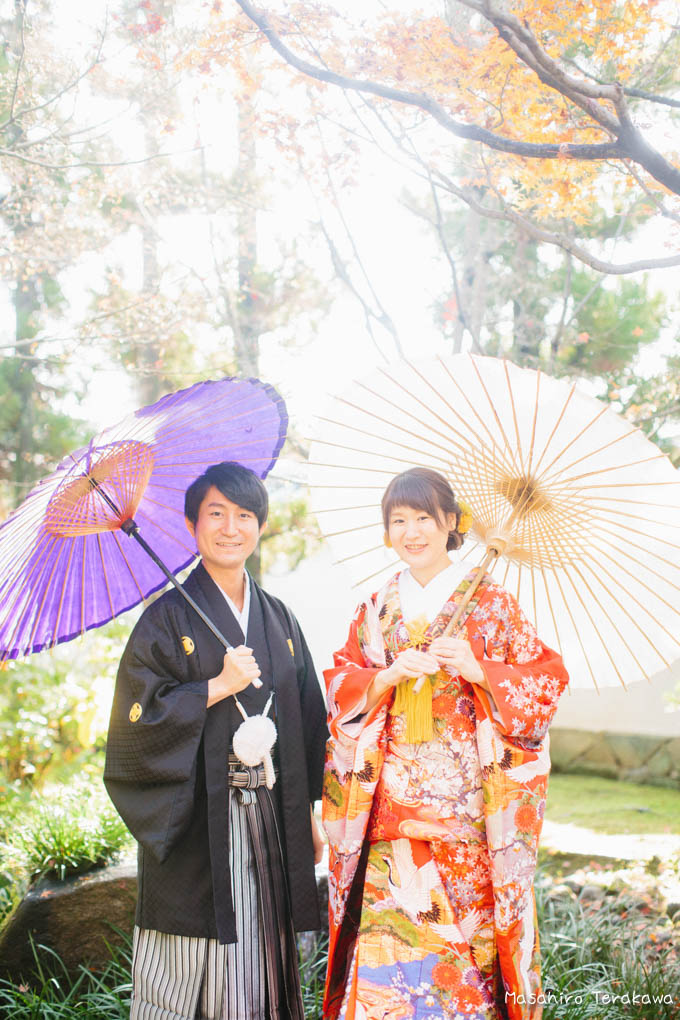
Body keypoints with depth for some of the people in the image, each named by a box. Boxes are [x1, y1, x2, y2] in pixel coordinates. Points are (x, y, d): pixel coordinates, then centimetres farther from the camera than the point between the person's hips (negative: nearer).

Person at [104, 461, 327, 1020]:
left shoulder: (278, 618, 11)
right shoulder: (170, 617, -3)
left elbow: (308, 721, 14)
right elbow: (136, 716, -10)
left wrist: (308, 815, 11)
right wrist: (219, 686, -14)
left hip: (271, 822, 4)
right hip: (195, 824, -4)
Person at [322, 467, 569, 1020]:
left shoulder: (490, 604, 2)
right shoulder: (376, 609, 12)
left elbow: (546, 682, -1)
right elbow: (341, 690, 9)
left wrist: (476, 669, -16)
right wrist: (391, 675, -11)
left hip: (465, 804, -2)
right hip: (391, 804, 2)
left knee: (461, 927, -3)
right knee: (386, 936, -2)